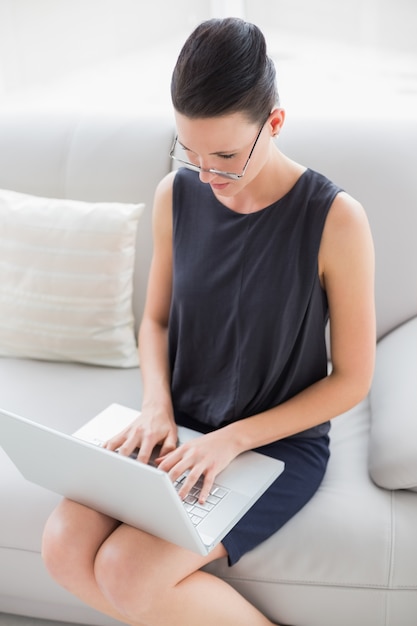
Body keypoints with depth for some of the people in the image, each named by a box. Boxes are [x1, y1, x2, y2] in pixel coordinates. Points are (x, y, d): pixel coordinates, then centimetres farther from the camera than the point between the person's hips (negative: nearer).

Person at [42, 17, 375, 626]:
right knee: (64, 547, -13)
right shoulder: (176, 195, -4)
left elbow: (353, 378, -11)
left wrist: (233, 438, -16)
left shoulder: (336, 219, -18)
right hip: (182, 427, 5)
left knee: (128, 573, -20)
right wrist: (157, 406, -9)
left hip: (281, 442, -4)